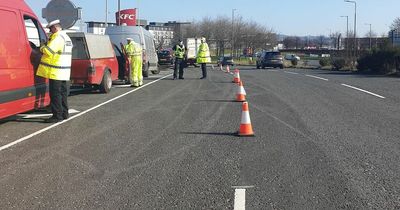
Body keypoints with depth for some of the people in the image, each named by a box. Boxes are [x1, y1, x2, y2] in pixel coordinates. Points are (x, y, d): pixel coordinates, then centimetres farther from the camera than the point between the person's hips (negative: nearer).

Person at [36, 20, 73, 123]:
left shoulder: (58, 37, -15)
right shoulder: (66, 37, 18)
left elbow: (49, 51, -24)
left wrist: (42, 47, -4)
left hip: (56, 72, -10)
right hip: (64, 72, 10)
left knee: (55, 94, -6)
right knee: (63, 93, 15)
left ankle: (57, 115, -5)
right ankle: (64, 113, 21)